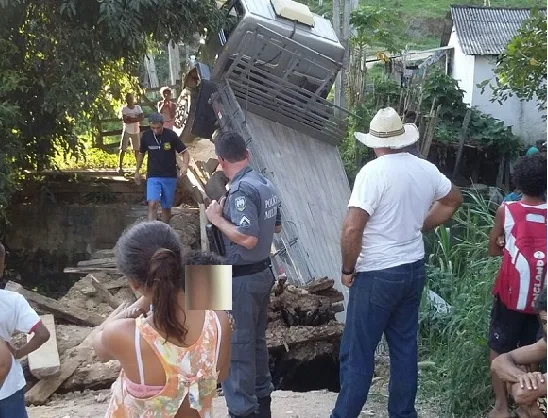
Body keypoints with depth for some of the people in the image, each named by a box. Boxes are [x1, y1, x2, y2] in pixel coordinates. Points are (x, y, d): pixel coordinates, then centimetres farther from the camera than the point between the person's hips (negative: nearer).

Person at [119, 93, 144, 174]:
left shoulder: (138, 107, -2)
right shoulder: (124, 108, -10)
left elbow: (142, 118, -14)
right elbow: (125, 120, -23)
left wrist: (130, 119, -22)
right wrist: (136, 119, -20)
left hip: (136, 131, 3)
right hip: (127, 131, -3)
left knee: (137, 149, 11)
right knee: (123, 149, -2)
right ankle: (120, 167, 3)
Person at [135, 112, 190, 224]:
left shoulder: (171, 135, -11)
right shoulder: (146, 136, -4)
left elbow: (185, 152, -6)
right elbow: (141, 153, 13)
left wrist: (185, 166, -25)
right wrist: (137, 171, 18)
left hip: (170, 177, 0)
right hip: (153, 176, 0)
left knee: (166, 207, 10)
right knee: (152, 204, -18)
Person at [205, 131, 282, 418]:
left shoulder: (241, 191, -22)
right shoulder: (265, 184, 6)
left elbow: (248, 239, -28)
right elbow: (276, 226, 18)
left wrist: (218, 219, -16)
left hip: (241, 278, -9)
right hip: (263, 272, 9)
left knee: (236, 346, 1)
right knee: (255, 340, 19)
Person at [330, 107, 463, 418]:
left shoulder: (373, 172, -19)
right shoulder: (426, 169, 2)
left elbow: (352, 229, -24)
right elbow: (454, 199, 22)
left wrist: (348, 269, -10)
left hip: (377, 275, -7)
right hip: (414, 269, 7)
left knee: (357, 353, 1)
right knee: (405, 346, 16)